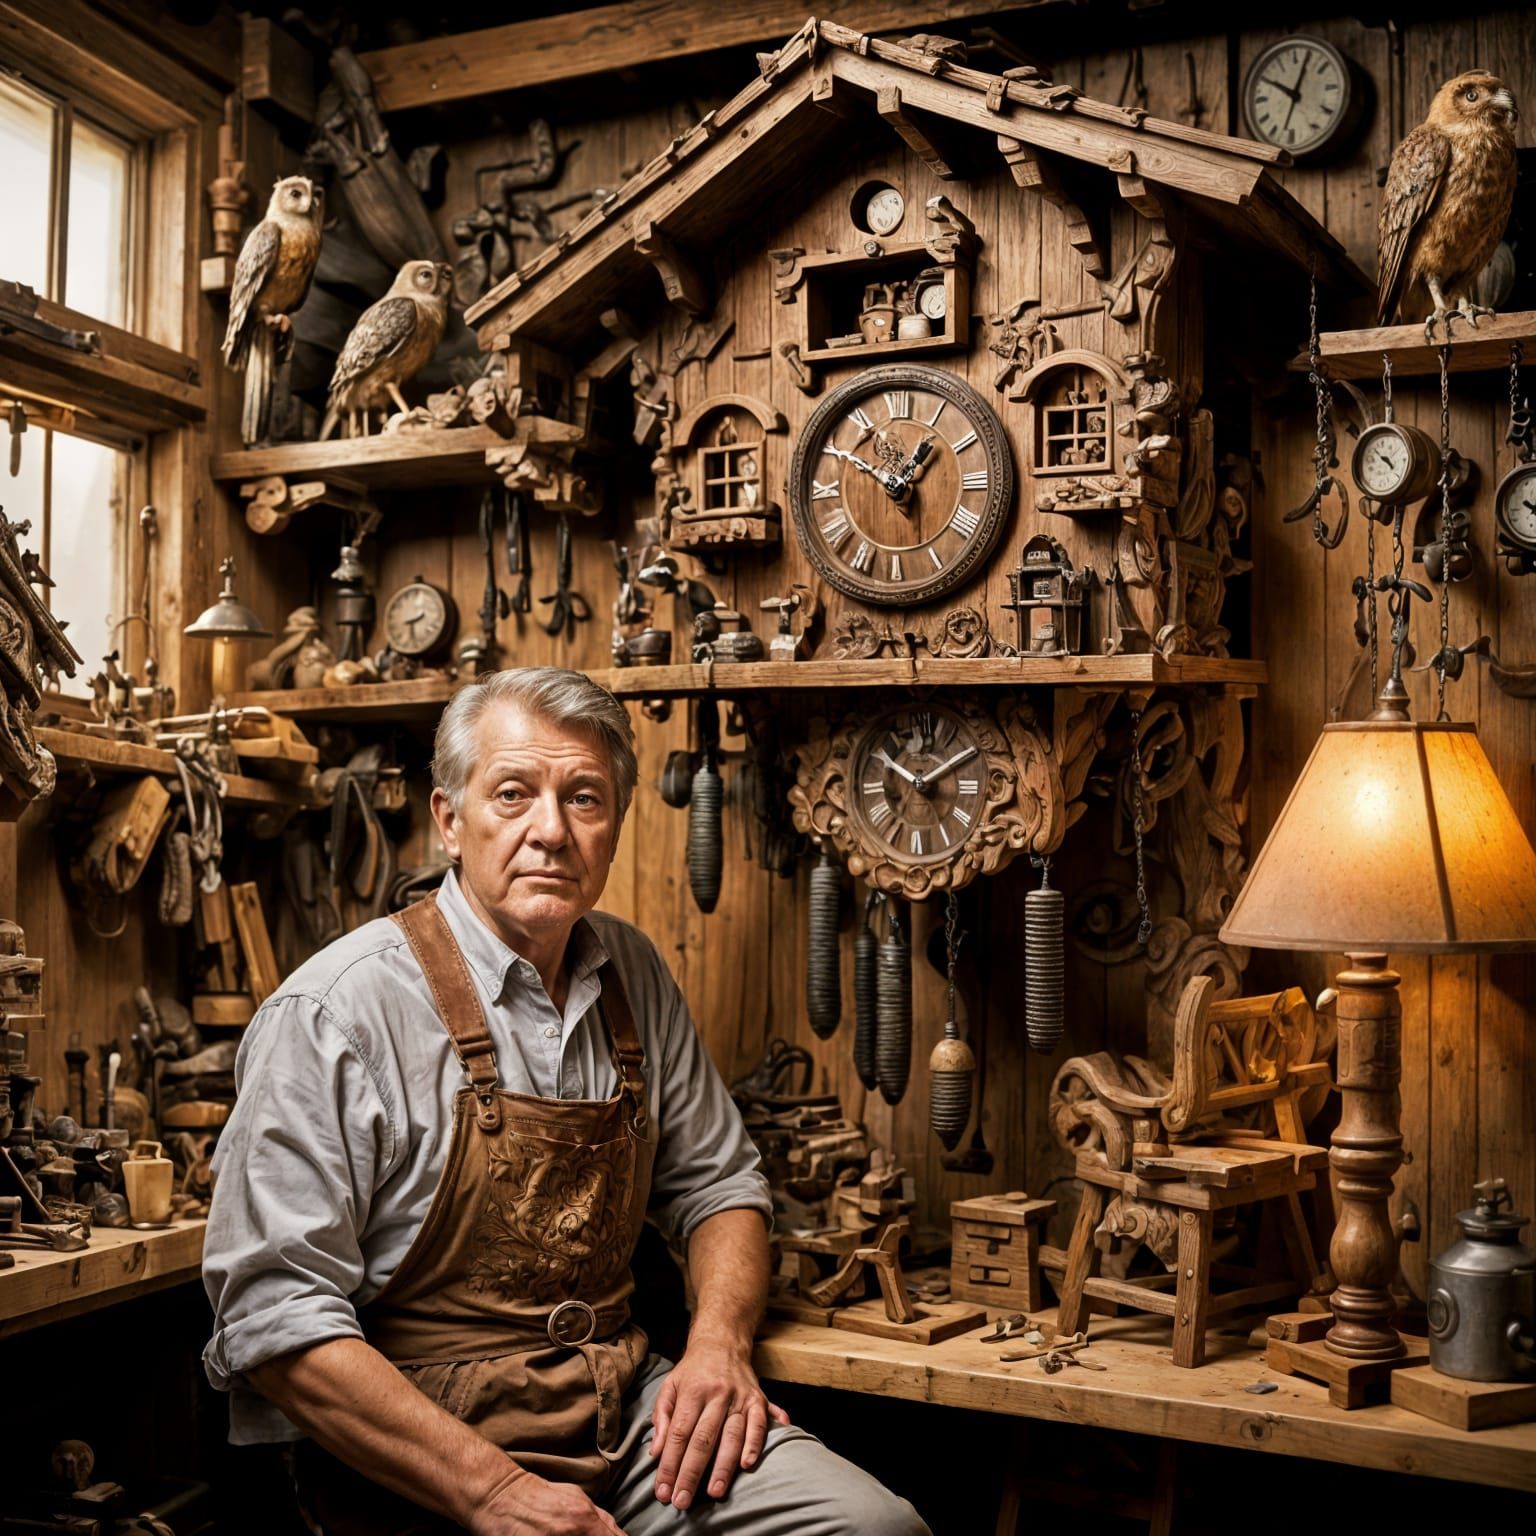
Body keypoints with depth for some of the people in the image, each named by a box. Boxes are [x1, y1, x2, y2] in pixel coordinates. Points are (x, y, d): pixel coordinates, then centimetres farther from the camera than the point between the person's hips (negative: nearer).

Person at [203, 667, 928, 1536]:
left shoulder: (634, 976, 8)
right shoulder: (336, 1012, -13)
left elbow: (716, 1182, 18)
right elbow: (276, 1318, -16)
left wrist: (720, 1342, -2)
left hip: (625, 1415, 5)